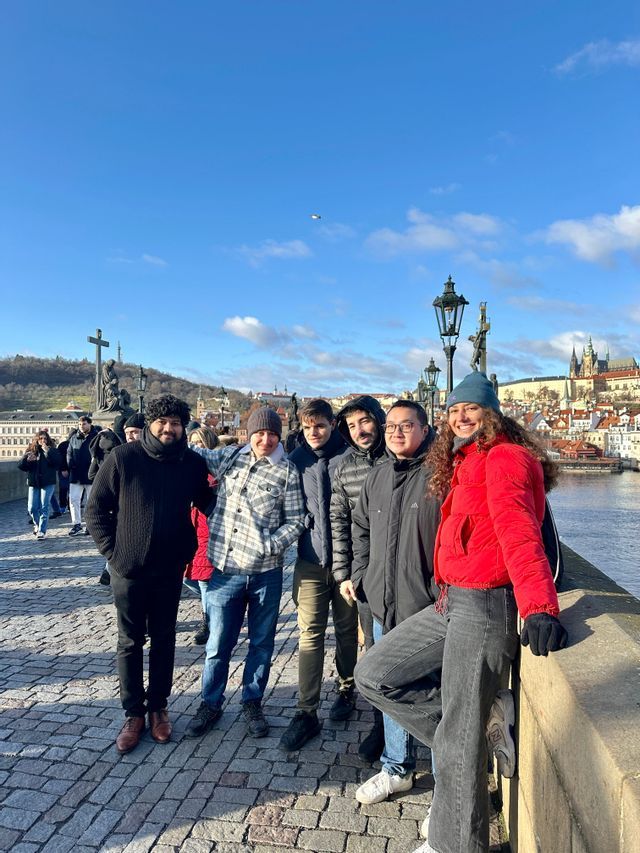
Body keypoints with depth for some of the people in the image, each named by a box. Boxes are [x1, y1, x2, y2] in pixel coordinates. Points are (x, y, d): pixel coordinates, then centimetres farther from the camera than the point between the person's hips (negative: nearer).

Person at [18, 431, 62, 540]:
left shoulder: (52, 451, 1)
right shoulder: (31, 451, 8)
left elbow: (56, 463, -16)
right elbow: (20, 466, 5)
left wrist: (47, 452, -20)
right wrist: (27, 459, -14)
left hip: (48, 483, -3)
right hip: (33, 482, 3)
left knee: (44, 507, -5)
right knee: (32, 508, 3)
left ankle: (42, 530, 1)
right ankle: (37, 525, 30)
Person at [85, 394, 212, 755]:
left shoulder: (194, 463, -4)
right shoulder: (123, 458, -10)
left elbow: (206, 504, 9)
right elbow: (96, 508, -2)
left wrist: (188, 549, 2)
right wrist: (113, 550, -6)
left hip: (170, 569, 2)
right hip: (128, 569, -1)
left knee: (164, 640, 13)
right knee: (130, 642, 10)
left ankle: (158, 707, 30)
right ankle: (134, 713, 26)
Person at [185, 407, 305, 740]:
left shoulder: (287, 472, -4)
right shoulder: (230, 457, 2)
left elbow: (295, 522, -3)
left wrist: (270, 545, -15)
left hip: (266, 572, -1)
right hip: (225, 569, 1)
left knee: (262, 643, 14)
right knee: (218, 643, 12)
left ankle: (252, 703, 35)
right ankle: (210, 704, 33)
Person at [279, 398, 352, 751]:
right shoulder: (295, 460, 3)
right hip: (310, 560, 1)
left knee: (347, 629, 15)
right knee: (310, 634, 2)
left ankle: (346, 689, 37)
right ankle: (307, 712, 11)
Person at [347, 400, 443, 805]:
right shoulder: (377, 477, 10)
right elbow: (362, 529, 21)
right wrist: (358, 575, 14)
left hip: (428, 608, -6)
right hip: (384, 606, 7)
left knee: (433, 695, 7)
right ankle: (397, 769, 38)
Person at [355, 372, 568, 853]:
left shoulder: (504, 458, -11)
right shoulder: (462, 466, 18)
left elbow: (518, 532, -26)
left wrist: (539, 609, -36)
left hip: (486, 605, -9)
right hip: (450, 600, 9)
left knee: (457, 743, 0)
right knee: (374, 675, 12)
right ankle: (485, 716, 15)